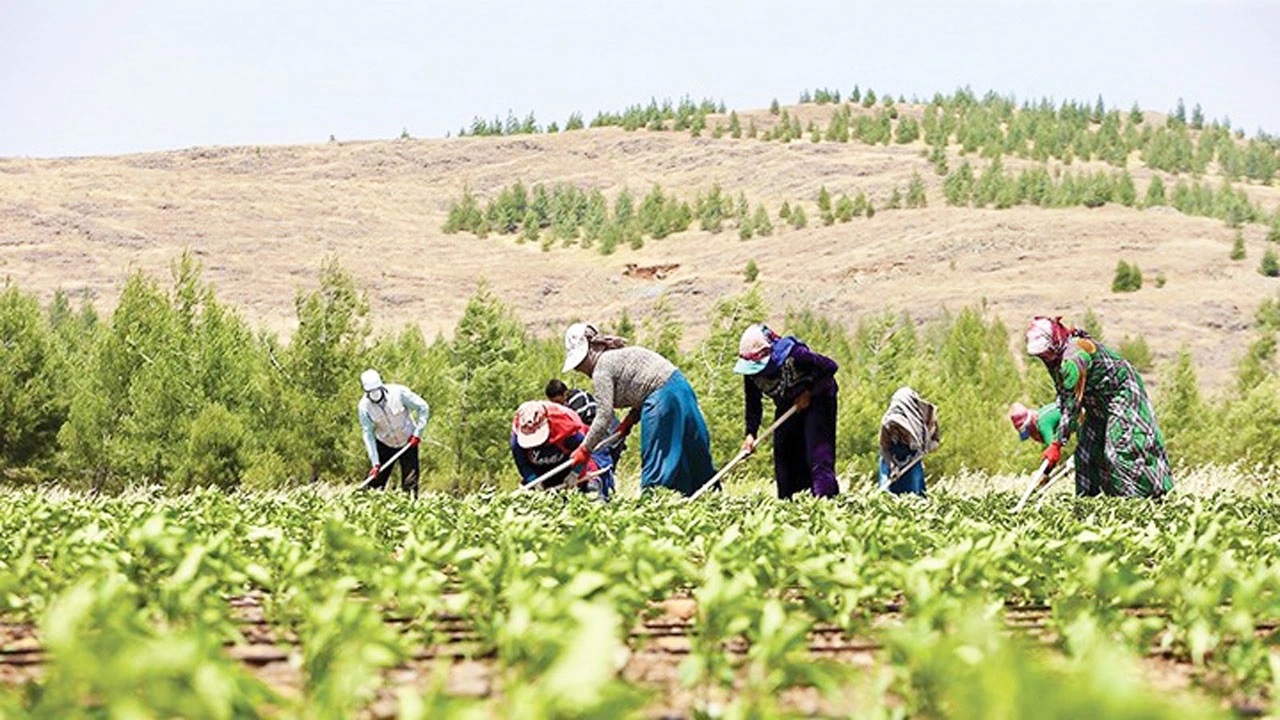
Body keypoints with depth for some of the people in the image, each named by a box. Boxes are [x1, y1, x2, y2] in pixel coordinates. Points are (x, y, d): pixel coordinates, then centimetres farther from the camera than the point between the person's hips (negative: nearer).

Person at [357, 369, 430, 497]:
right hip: (384, 444, 1)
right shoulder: (364, 407, -17)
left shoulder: (398, 392, -22)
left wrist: (417, 433, -18)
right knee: (375, 481, -4)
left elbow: (423, 408, -12)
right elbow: (368, 435, -15)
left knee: (410, 483, -5)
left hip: (408, 442, -1)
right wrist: (375, 463, -20)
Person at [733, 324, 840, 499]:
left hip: (816, 401, -6)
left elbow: (830, 367, -24)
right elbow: (753, 404, -6)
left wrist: (809, 393, -22)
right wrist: (751, 433, -17)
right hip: (787, 408, 6)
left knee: (818, 454, -18)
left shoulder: (794, 355, -32)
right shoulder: (752, 370, -15)